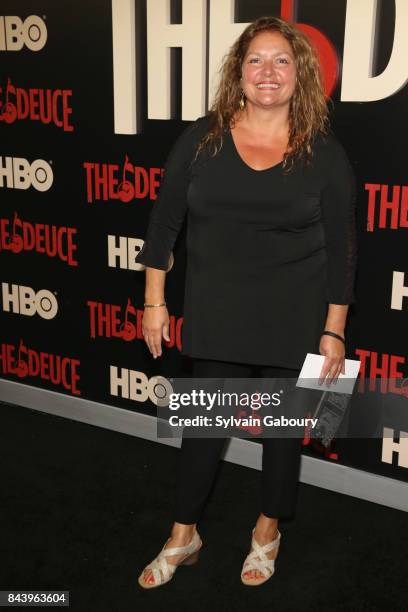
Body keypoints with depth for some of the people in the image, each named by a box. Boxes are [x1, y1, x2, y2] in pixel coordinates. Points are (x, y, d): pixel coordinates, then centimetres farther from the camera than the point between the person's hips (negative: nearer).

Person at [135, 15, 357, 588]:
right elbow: (164, 222, 3)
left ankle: (268, 532, 36)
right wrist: (155, 301, 2)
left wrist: (334, 332, -4)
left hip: (294, 317, -1)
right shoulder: (202, 138, -2)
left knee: (283, 423, 12)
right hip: (216, 312, 1)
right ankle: (184, 536, 32)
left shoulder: (325, 153, -5)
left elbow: (341, 249, -2)